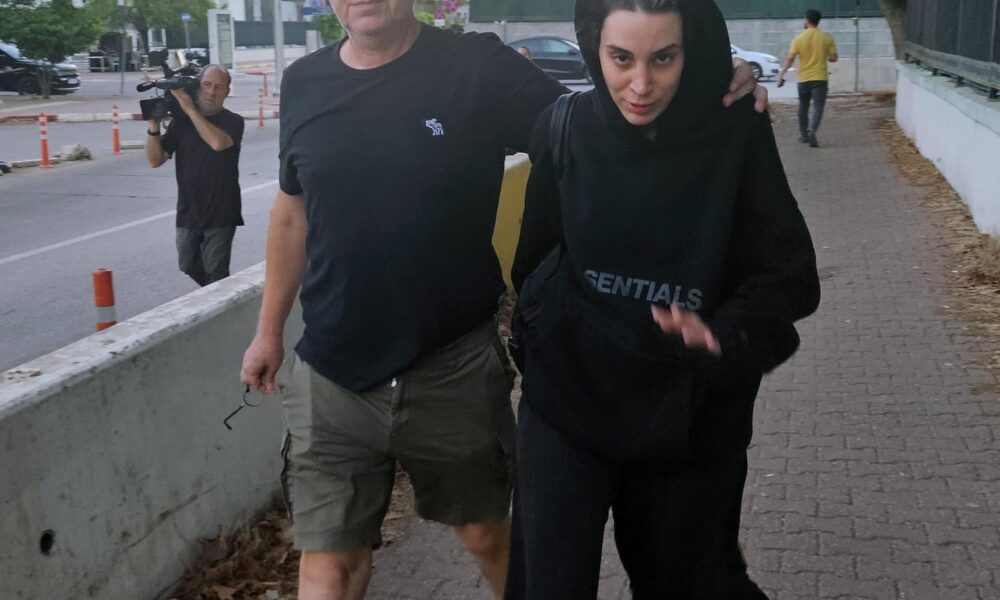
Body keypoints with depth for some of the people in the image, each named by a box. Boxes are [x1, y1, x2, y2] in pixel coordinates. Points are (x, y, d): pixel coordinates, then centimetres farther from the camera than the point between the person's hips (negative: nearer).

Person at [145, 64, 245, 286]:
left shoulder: (232, 121, -5)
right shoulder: (181, 121, 4)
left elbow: (218, 142, -28)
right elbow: (155, 160, 0)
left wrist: (190, 109, -24)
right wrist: (154, 126, -15)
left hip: (220, 215, -4)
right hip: (188, 212, 4)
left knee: (215, 273, -5)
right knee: (190, 266, 16)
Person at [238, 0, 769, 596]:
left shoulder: (480, 68, -8)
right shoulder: (304, 84, 2)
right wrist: (270, 329, 18)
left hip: (455, 371, -1)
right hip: (330, 375, 2)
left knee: (486, 532, 19)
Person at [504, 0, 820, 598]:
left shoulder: (737, 134, -13)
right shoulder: (564, 129, -8)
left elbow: (789, 274, -11)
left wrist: (726, 333, -29)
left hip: (691, 413, 0)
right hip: (568, 399, 1)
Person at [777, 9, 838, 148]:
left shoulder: (799, 38, -4)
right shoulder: (827, 37, -2)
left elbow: (790, 58, -9)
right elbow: (833, 58, 3)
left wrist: (781, 75, -5)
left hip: (803, 78, 1)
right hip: (820, 78, -1)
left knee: (803, 107, 17)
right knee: (818, 107, -5)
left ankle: (804, 135, 26)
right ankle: (811, 131, -28)